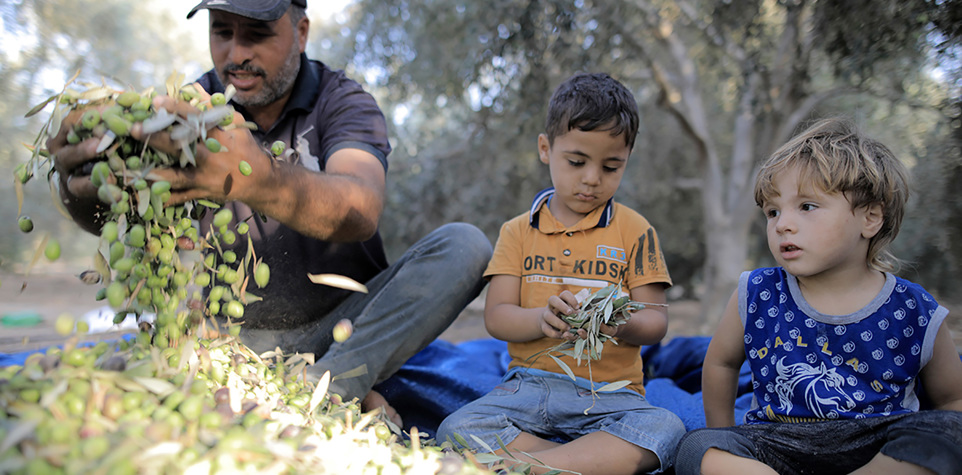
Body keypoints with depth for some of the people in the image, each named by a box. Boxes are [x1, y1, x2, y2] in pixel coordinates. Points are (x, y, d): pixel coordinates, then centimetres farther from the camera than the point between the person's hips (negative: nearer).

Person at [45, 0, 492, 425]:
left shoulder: (342, 101, -9)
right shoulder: (191, 108, -1)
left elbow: (361, 212, -33)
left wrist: (258, 179, -53)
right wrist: (83, 193, -44)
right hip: (236, 338, 2)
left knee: (464, 246, -23)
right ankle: (344, 394, -18)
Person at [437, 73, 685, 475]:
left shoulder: (634, 231, 6)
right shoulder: (518, 232, 10)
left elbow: (656, 321, 1)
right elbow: (495, 317, 0)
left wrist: (619, 326, -23)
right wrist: (543, 318, -22)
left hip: (610, 395, -1)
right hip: (529, 386, 1)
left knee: (666, 430, -31)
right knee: (456, 430, -25)